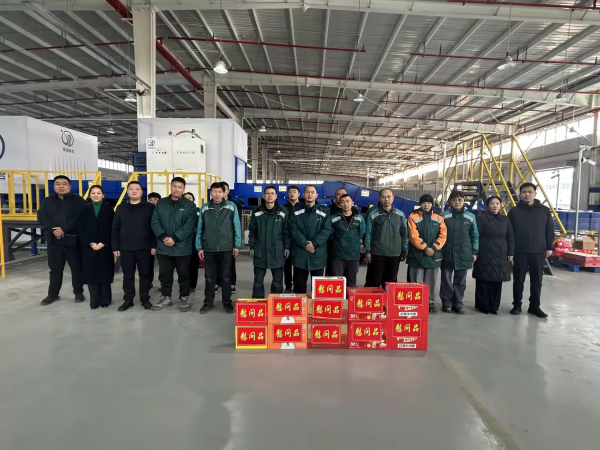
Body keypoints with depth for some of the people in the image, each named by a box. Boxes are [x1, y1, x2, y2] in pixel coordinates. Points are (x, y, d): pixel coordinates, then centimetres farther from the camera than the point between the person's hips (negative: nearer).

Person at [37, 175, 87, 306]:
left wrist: (64, 229, -19)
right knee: (55, 269, 12)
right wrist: (53, 229, -16)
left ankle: (78, 293, 19)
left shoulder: (78, 201, 0)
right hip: (54, 241, 3)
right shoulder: (48, 201, 12)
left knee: (77, 268, 5)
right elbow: (41, 217, 1)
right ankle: (53, 294, 24)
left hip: (74, 240, -3)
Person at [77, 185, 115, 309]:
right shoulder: (84, 209, 8)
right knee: (91, 273, 1)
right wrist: (91, 243, -9)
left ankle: (105, 300, 10)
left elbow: (111, 228, -2)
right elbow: (80, 229, 2)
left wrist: (102, 243, -12)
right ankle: (94, 301, 10)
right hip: (88, 247, 1)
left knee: (104, 273, 1)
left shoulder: (109, 209, 4)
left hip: (105, 247, -1)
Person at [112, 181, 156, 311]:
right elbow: (115, 229, 8)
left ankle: (145, 299, 20)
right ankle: (128, 300, 23)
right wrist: (115, 247, 3)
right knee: (128, 276, 10)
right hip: (125, 249, 2)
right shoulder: (121, 208, 8)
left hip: (145, 249, -2)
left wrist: (154, 245, -10)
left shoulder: (150, 207, -1)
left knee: (145, 275, 6)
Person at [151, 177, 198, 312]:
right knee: (164, 274, 14)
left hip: (182, 248, -3)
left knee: (184, 275, 7)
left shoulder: (189, 205, -2)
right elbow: (155, 221, 1)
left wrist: (174, 238, -19)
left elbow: (189, 225, -12)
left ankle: (184, 298, 22)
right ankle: (166, 297, 29)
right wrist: (163, 237, -15)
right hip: (163, 247, 3)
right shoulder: (161, 203, 8)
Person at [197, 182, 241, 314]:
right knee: (209, 277, 11)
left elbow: (237, 227, -1)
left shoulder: (231, 206, -2)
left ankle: (227, 302, 20)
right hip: (209, 249, 2)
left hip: (226, 248, -1)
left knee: (226, 277, 8)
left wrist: (237, 245, -3)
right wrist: (199, 247, 1)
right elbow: (200, 229, 5)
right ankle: (208, 302, 24)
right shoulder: (204, 208, 3)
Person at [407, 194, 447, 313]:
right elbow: (413, 236, -11)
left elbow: (442, 235, 1)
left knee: (431, 281, 11)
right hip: (417, 255, -3)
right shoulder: (413, 216, -3)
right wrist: (425, 248, -16)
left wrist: (434, 248, -12)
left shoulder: (439, 218, 8)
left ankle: (431, 302, 22)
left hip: (434, 255, 3)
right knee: (416, 281, 4)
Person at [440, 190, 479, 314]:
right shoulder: (444, 216, -3)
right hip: (447, 254, -2)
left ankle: (458, 303, 22)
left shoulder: (470, 217, 3)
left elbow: (474, 236, 9)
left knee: (460, 281, 10)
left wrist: (474, 252, 5)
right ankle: (446, 302, 18)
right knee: (446, 279, 7)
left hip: (464, 254, 2)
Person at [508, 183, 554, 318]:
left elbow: (550, 230, 8)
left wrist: (549, 247, 5)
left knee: (537, 281, 9)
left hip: (539, 251, 2)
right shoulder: (514, 211, -1)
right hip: (520, 251, -1)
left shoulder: (545, 211, 4)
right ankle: (517, 305, 17)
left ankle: (534, 306, 20)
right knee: (518, 280, 6)